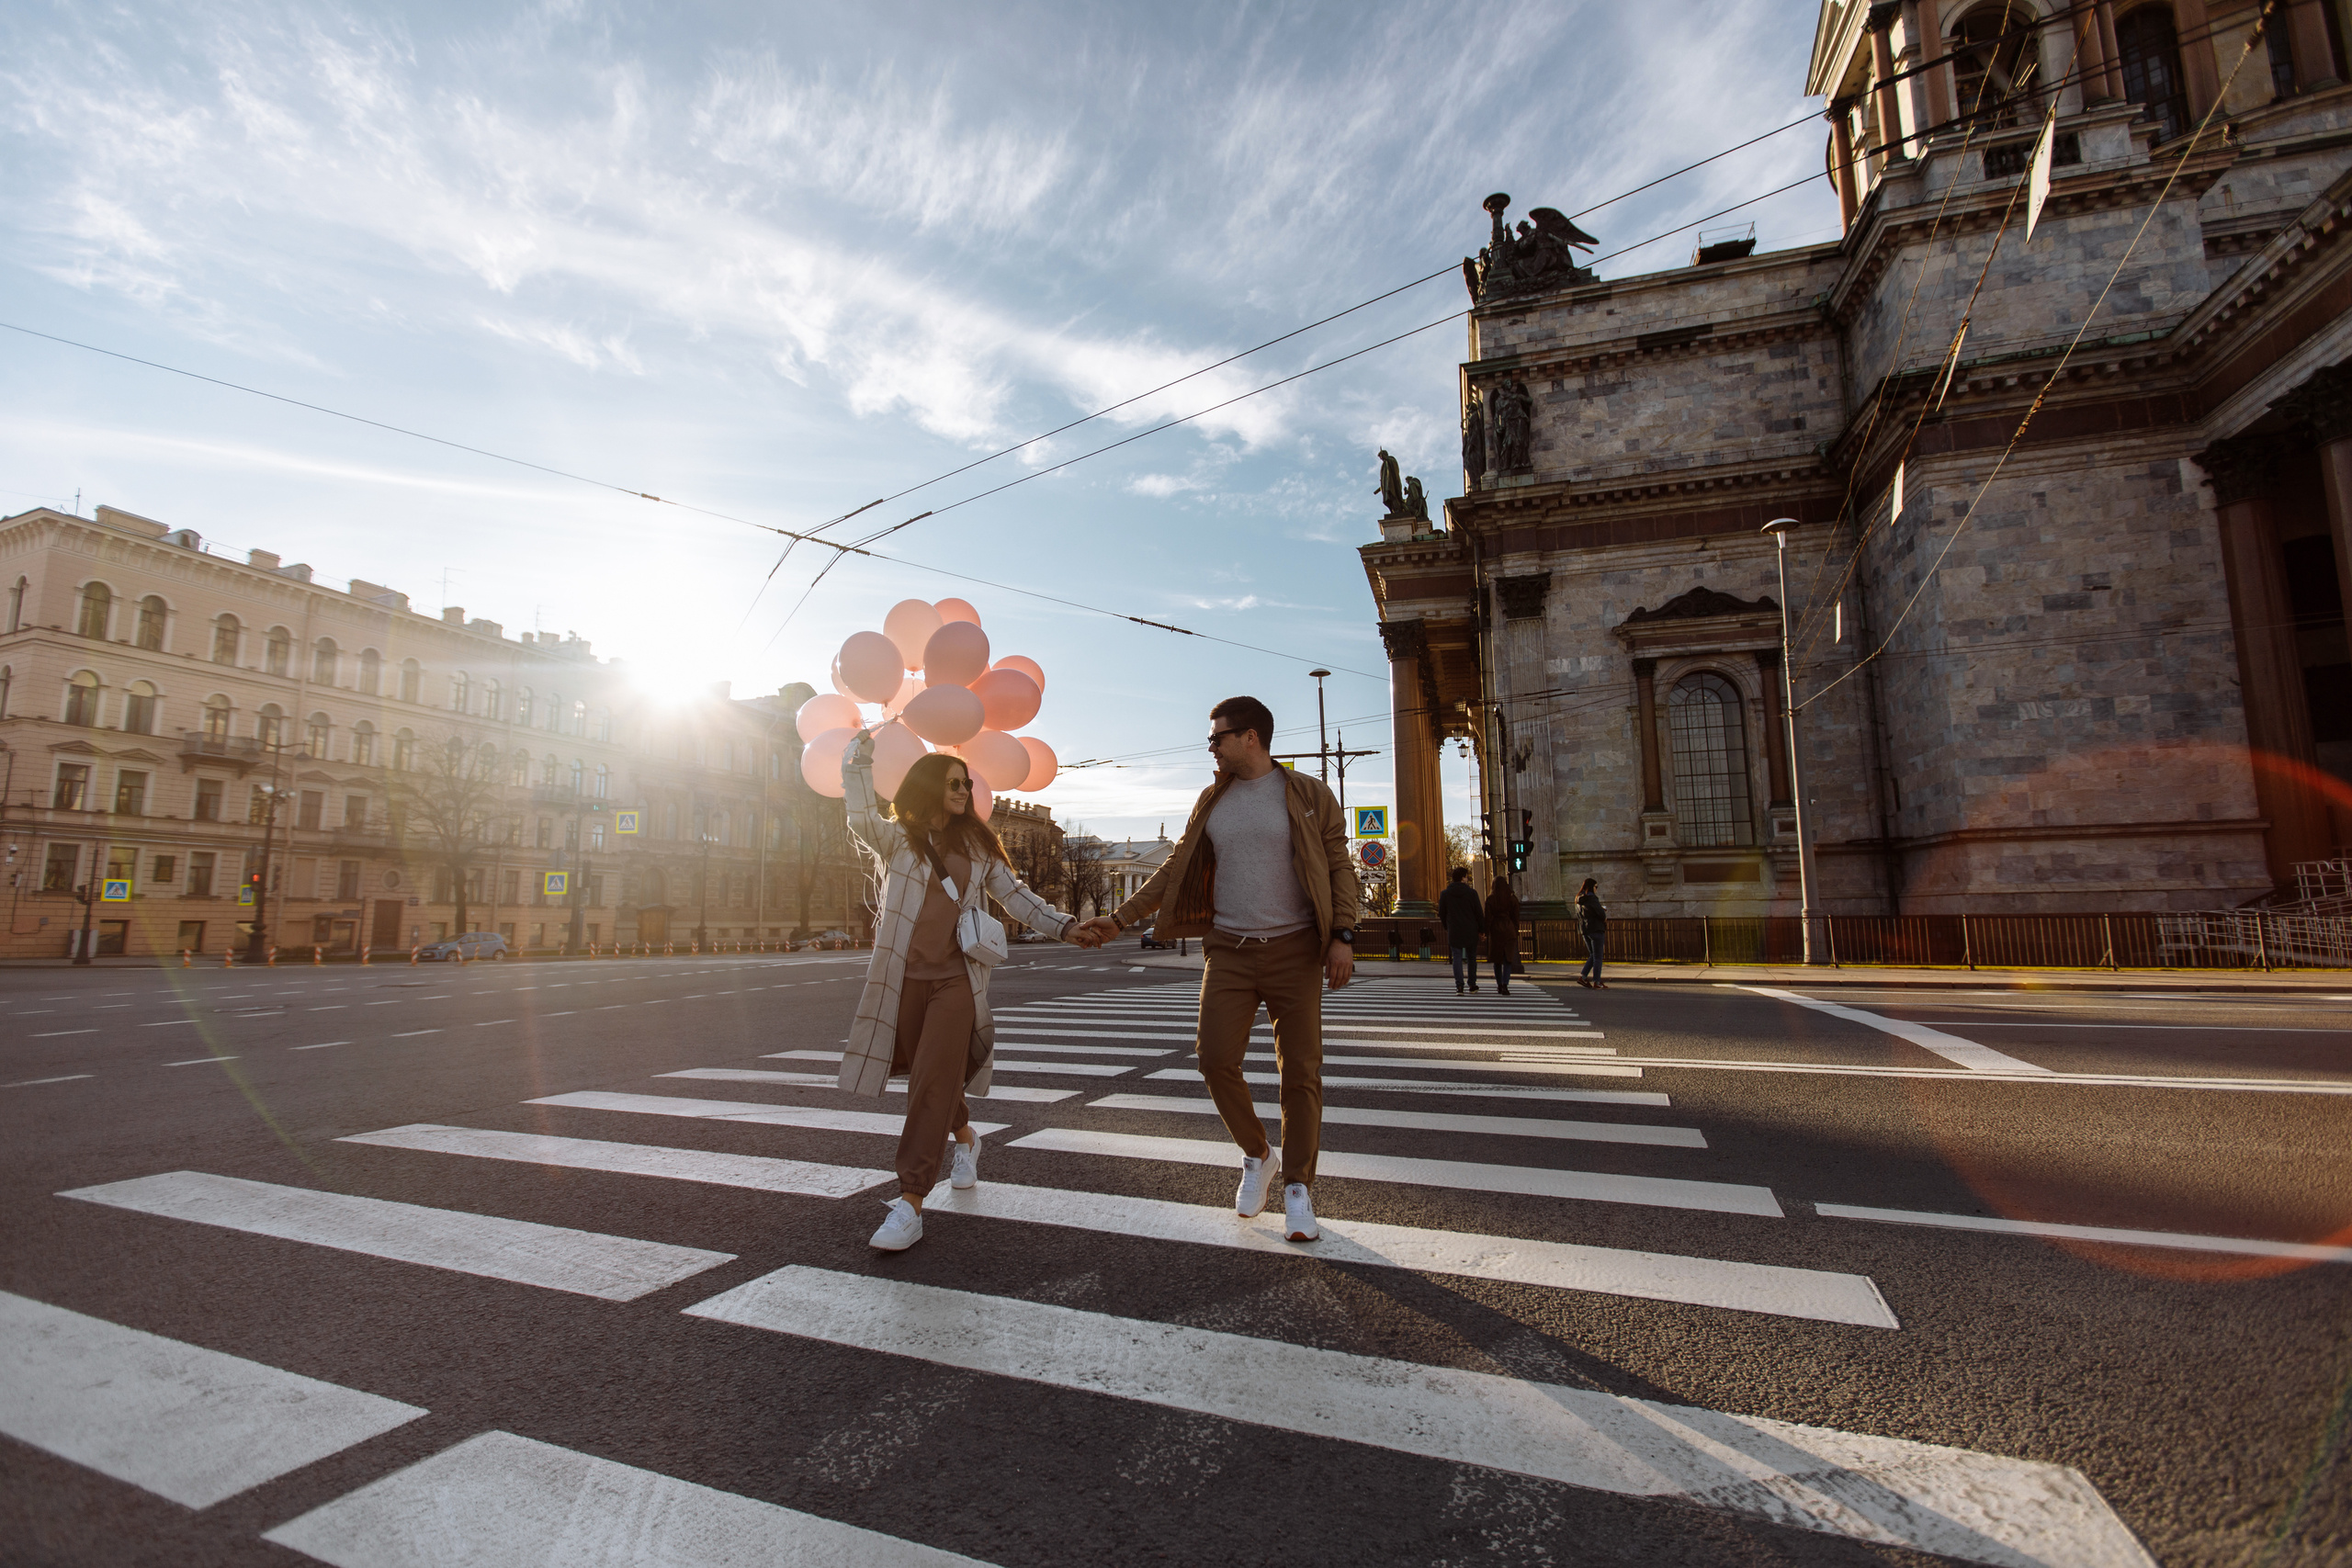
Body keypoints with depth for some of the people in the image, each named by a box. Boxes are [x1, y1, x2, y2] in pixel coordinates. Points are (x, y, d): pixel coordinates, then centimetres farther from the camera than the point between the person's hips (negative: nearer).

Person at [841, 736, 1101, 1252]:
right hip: (904, 975, 0)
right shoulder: (896, 837, 4)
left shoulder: (976, 844, 13)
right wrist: (860, 752, -17)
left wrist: (1065, 926, 4)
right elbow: (861, 816, -17)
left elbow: (1014, 895, 13)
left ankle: (911, 1202, -7)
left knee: (934, 1081, -10)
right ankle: (964, 1139, 43)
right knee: (926, 1076, 14)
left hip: (957, 977, 1)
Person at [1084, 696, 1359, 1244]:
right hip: (1229, 950, 3)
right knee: (1215, 1059, -6)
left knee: (1300, 1072, -1)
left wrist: (1343, 936, -10)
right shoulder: (1211, 801, 10)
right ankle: (1256, 1158, 20)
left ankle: (1297, 1188, 14)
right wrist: (1121, 917, 11)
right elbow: (1175, 869, 14)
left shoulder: (1308, 794, 0)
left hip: (1295, 950, -3)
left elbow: (1339, 867, 0)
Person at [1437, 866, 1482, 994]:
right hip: (1471, 931, 0)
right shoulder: (1472, 893, -6)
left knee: (1457, 958, 2)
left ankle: (1459, 985, -10)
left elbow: (1441, 914, 6)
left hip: (1454, 932, 0)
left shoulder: (1445, 894, -1)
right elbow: (1479, 913, -3)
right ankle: (1472, 984, 21)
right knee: (1471, 958, 15)